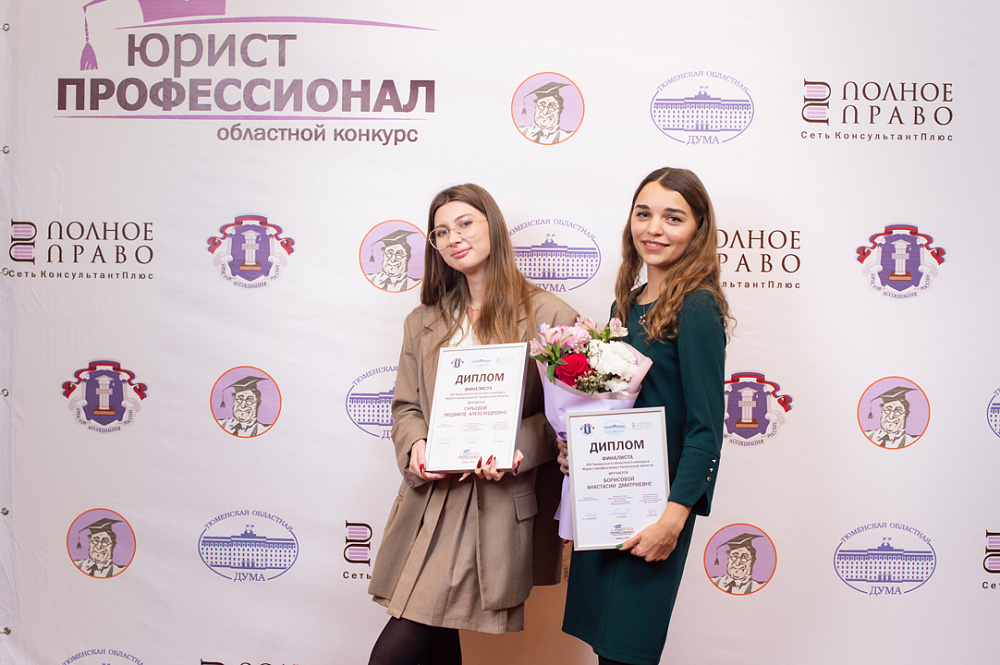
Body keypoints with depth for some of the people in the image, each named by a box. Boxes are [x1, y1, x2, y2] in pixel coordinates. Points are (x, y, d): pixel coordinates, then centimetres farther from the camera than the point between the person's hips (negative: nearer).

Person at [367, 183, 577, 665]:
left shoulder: (548, 315, 0)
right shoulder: (423, 323, 17)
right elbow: (405, 407, 15)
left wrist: (518, 449, -19)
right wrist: (415, 447, -7)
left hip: (497, 505, -5)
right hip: (429, 497, 6)